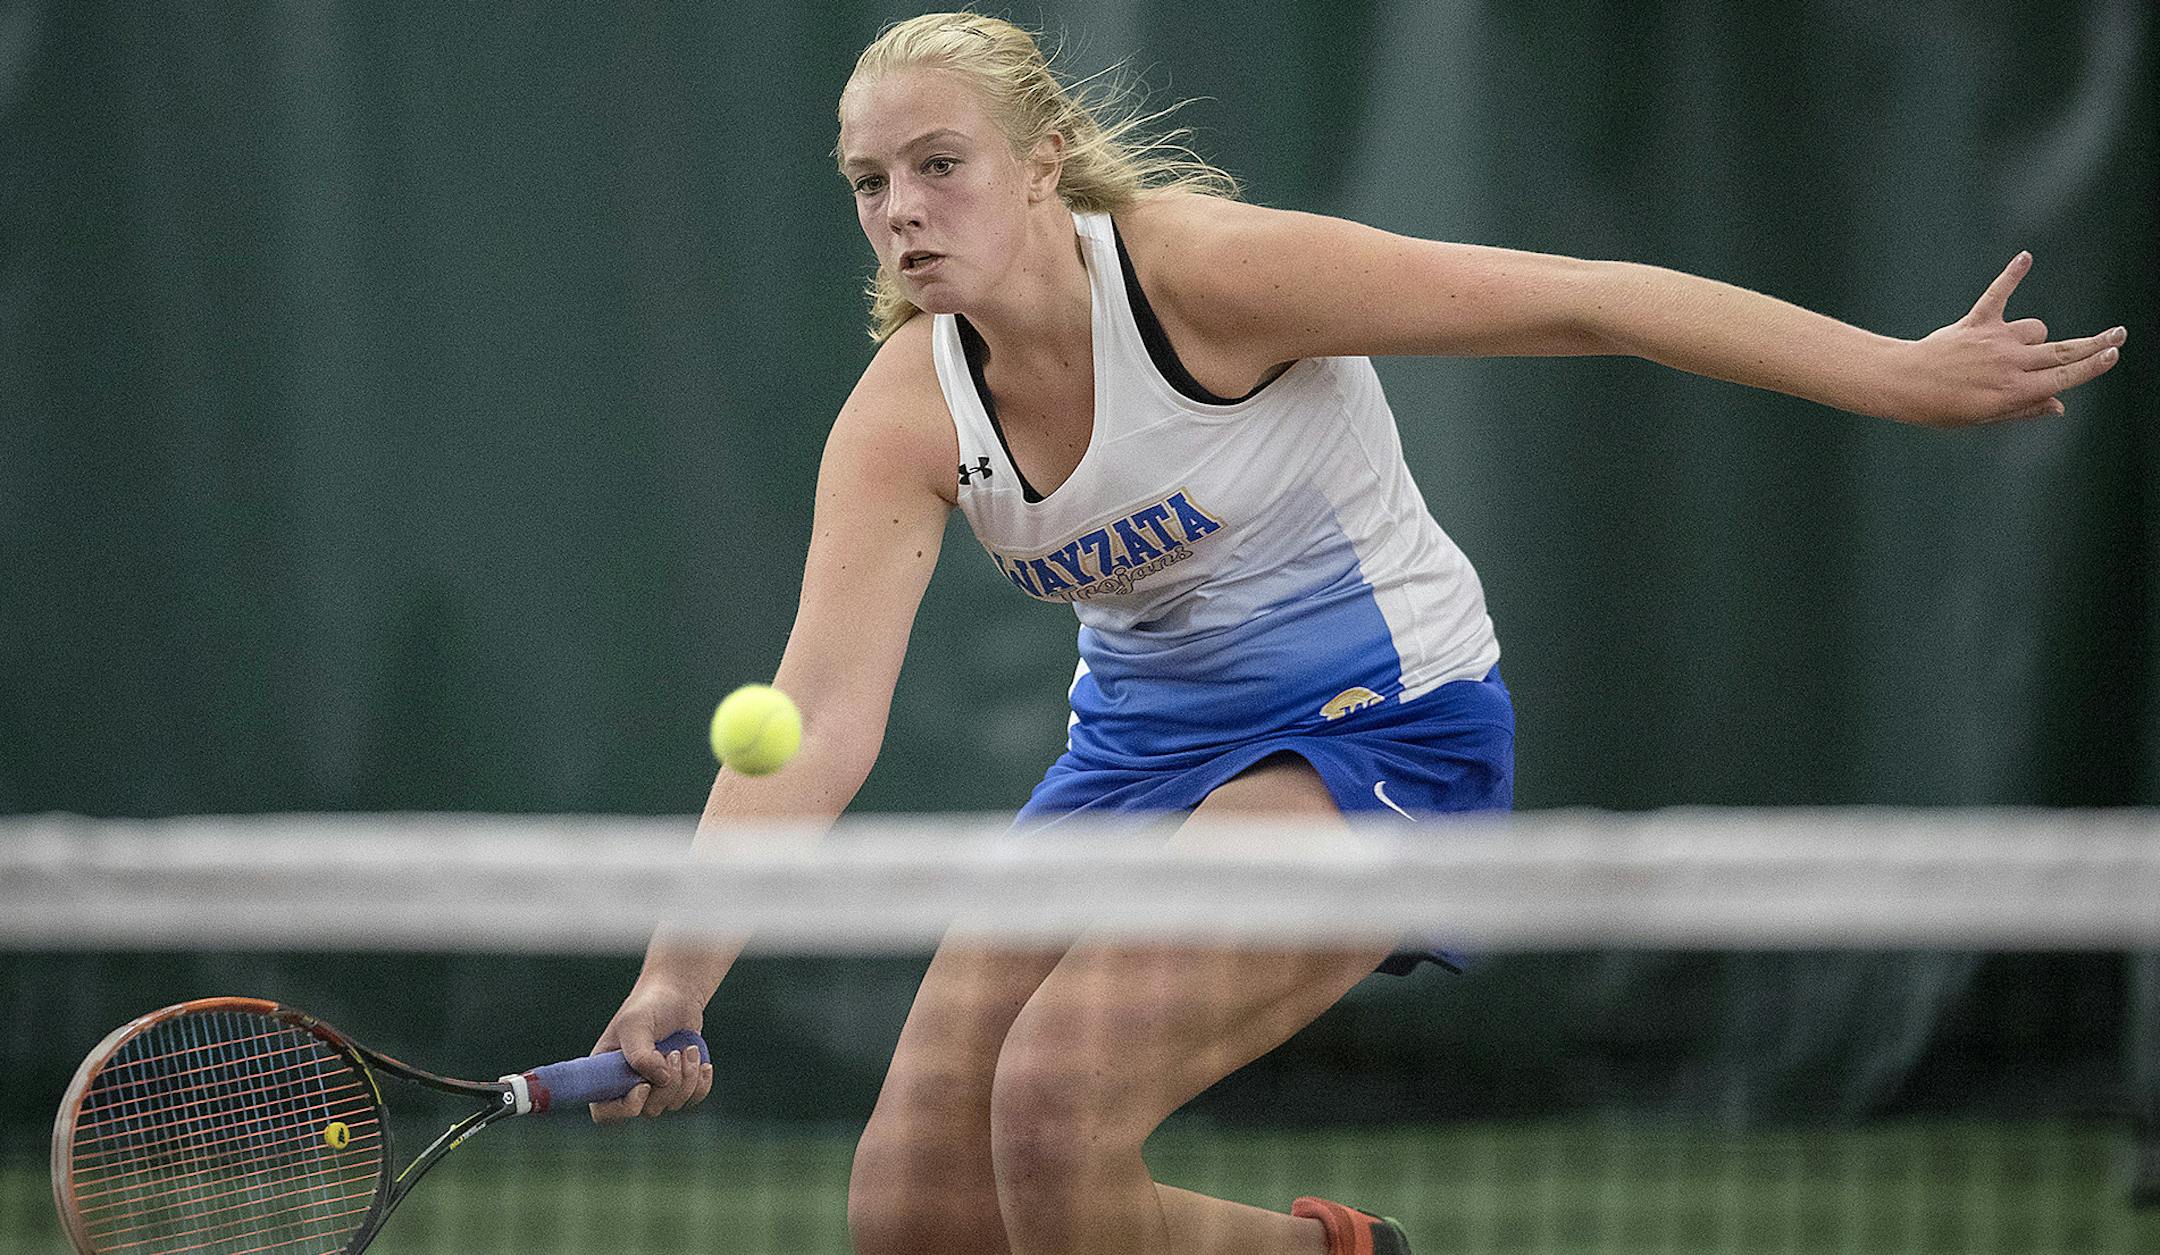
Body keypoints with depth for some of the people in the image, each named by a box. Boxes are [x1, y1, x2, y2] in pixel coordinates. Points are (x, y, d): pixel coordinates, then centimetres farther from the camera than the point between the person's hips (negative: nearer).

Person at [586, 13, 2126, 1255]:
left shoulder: (1199, 270, -23)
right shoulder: (907, 418, -9)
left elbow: (1579, 301, -21)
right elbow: (820, 714, -17)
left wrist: (1908, 376, -22)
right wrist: (678, 980, -31)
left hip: (1382, 722, -6)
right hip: (1143, 742, 6)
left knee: (1058, 1099, -28)